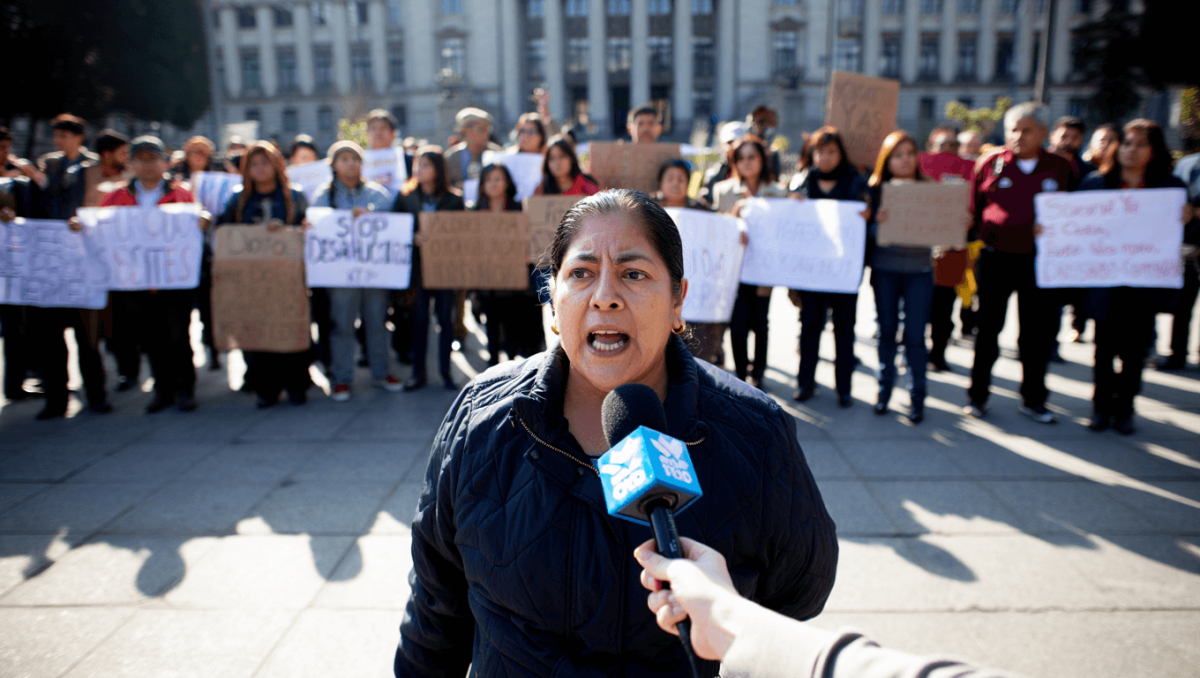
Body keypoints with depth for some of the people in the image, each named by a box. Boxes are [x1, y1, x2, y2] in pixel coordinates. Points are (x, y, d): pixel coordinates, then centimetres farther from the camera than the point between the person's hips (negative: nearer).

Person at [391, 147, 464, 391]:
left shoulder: (454, 199, 1)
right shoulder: (406, 196, 3)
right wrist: (413, 238, -17)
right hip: (418, 265, 1)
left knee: (446, 318, 4)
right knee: (419, 318, 4)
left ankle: (445, 371, 15)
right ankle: (418, 373, 14)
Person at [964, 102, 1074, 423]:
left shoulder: (1061, 168, 4)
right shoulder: (990, 163, 0)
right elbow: (972, 207, 6)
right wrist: (981, 237, 2)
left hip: (1041, 261, 2)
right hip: (996, 258, -1)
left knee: (1039, 331, 8)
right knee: (988, 328, 7)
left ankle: (1033, 399, 22)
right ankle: (978, 394, 19)